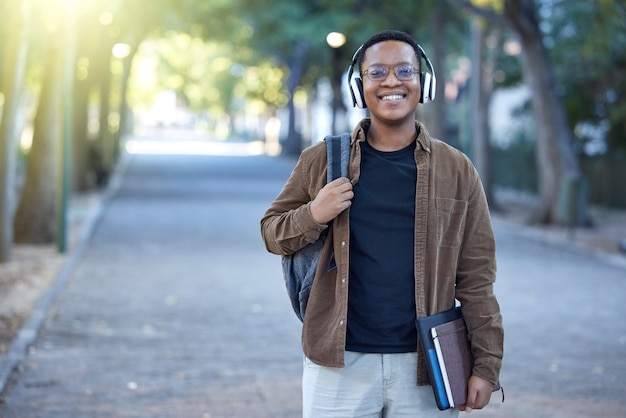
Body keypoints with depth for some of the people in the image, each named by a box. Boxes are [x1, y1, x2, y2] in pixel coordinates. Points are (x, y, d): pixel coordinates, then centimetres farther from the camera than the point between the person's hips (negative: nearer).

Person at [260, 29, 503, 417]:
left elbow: (476, 277, 3)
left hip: (425, 366, 0)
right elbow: (272, 232, 11)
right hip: (339, 362, 0)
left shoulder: (456, 170, 3)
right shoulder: (322, 159, 3)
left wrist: (486, 364, -2)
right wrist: (313, 216, -11)